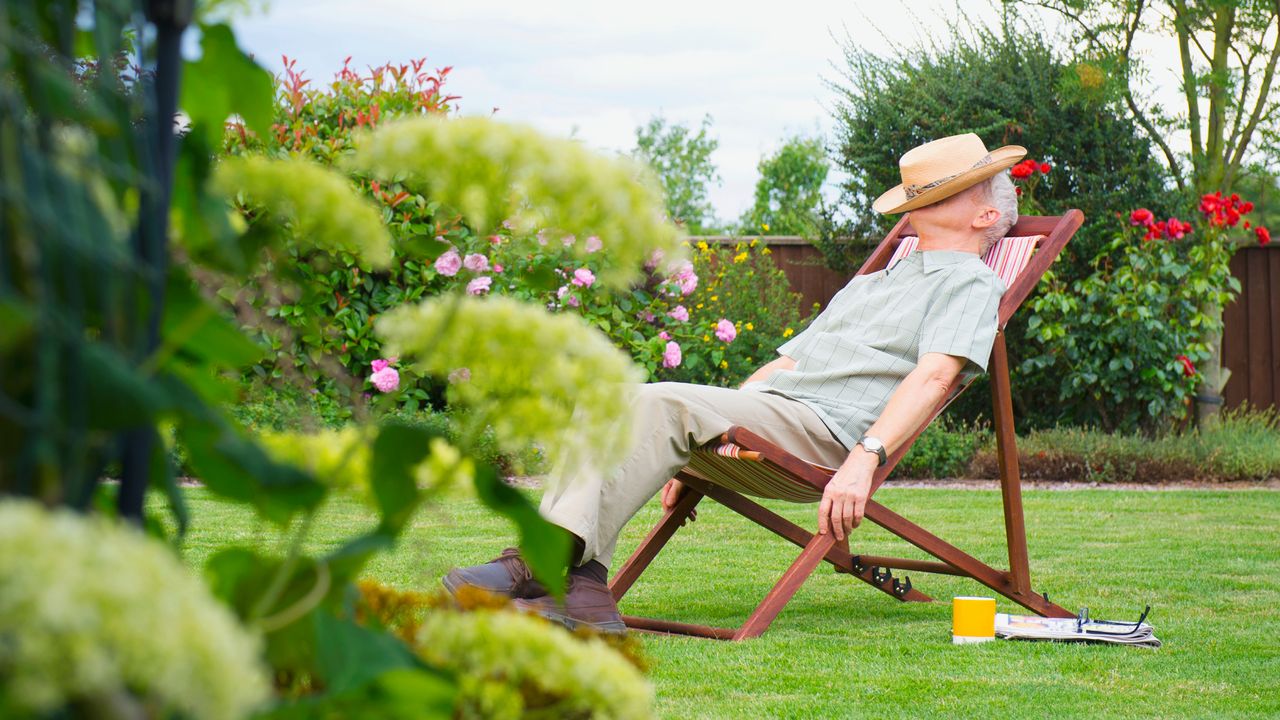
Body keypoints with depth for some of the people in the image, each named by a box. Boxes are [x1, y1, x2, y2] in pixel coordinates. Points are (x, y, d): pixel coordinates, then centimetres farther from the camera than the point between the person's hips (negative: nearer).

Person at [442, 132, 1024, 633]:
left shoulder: (970, 283, 9)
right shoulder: (867, 286, 37)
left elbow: (935, 375, -10)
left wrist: (864, 460, -26)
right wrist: (691, 453, 25)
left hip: (824, 431, -8)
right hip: (760, 406, 8)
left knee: (661, 404, -31)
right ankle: (579, 586, -32)